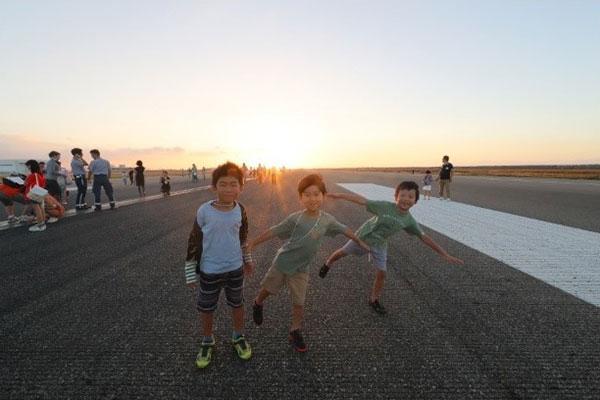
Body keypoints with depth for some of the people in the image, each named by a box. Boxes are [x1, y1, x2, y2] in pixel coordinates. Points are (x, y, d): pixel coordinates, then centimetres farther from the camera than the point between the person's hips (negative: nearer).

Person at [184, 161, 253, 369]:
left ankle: (238, 337, 44)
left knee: (237, 304, 19)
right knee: (206, 308, 16)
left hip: (235, 268, 2)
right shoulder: (204, 211, -18)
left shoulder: (240, 210, -9)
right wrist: (191, 271, -4)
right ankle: (207, 342, 41)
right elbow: (194, 241, -8)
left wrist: (247, 260, 18)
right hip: (210, 271, -2)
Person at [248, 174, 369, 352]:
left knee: (299, 302, 9)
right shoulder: (295, 218, -22)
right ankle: (258, 305, 52)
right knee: (267, 289, 19)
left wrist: (359, 241, 18)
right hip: (282, 262, -2)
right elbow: (273, 231, -16)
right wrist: (253, 243, -12)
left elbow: (344, 229, 6)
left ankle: (295, 332, 32)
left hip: (301, 269, 2)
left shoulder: (327, 219, -11)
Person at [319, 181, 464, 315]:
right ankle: (327, 265, 44)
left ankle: (373, 300, 29)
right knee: (343, 252, 11)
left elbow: (424, 237, -5)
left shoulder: (409, 220, -13)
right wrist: (337, 195, -30)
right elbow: (361, 200, -28)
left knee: (381, 273, 5)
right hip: (363, 237, -3)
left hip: (379, 245, 4)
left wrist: (445, 254, -3)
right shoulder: (385, 206, -26)